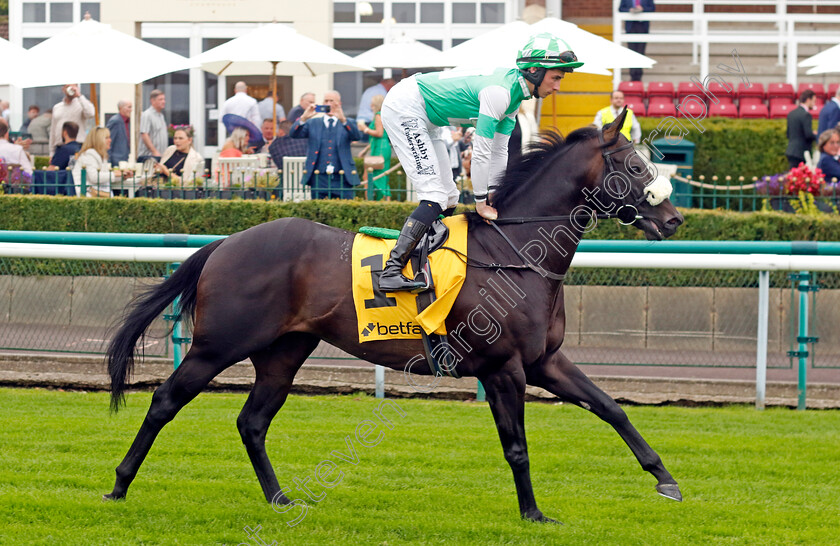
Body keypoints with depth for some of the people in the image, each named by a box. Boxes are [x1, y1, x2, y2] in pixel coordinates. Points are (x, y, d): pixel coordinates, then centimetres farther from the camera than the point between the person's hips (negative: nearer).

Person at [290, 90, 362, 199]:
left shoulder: (348, 124, 10)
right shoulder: (313, 123, 12)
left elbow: (357, 136, -11)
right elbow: (294, 134, 0)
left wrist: (343, 120, -26)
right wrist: (303, 118, -18)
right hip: (319, 178, 1)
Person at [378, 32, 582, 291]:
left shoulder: (515, 96, 5)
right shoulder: (499, 92, -25)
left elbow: (499, 151, 12)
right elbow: (481, 152, -22)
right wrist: (481, 203, -14)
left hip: (424, 120, 11)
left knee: (449, 198, 11)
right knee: (435, 196, -18)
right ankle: (391, 272, -26)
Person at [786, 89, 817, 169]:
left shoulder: (791, 113, 13)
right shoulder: (806, 115, -14)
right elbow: (808, 135, -20)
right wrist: (817, 136, 1)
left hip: (791, 151, 9)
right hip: (800, 153, -9)